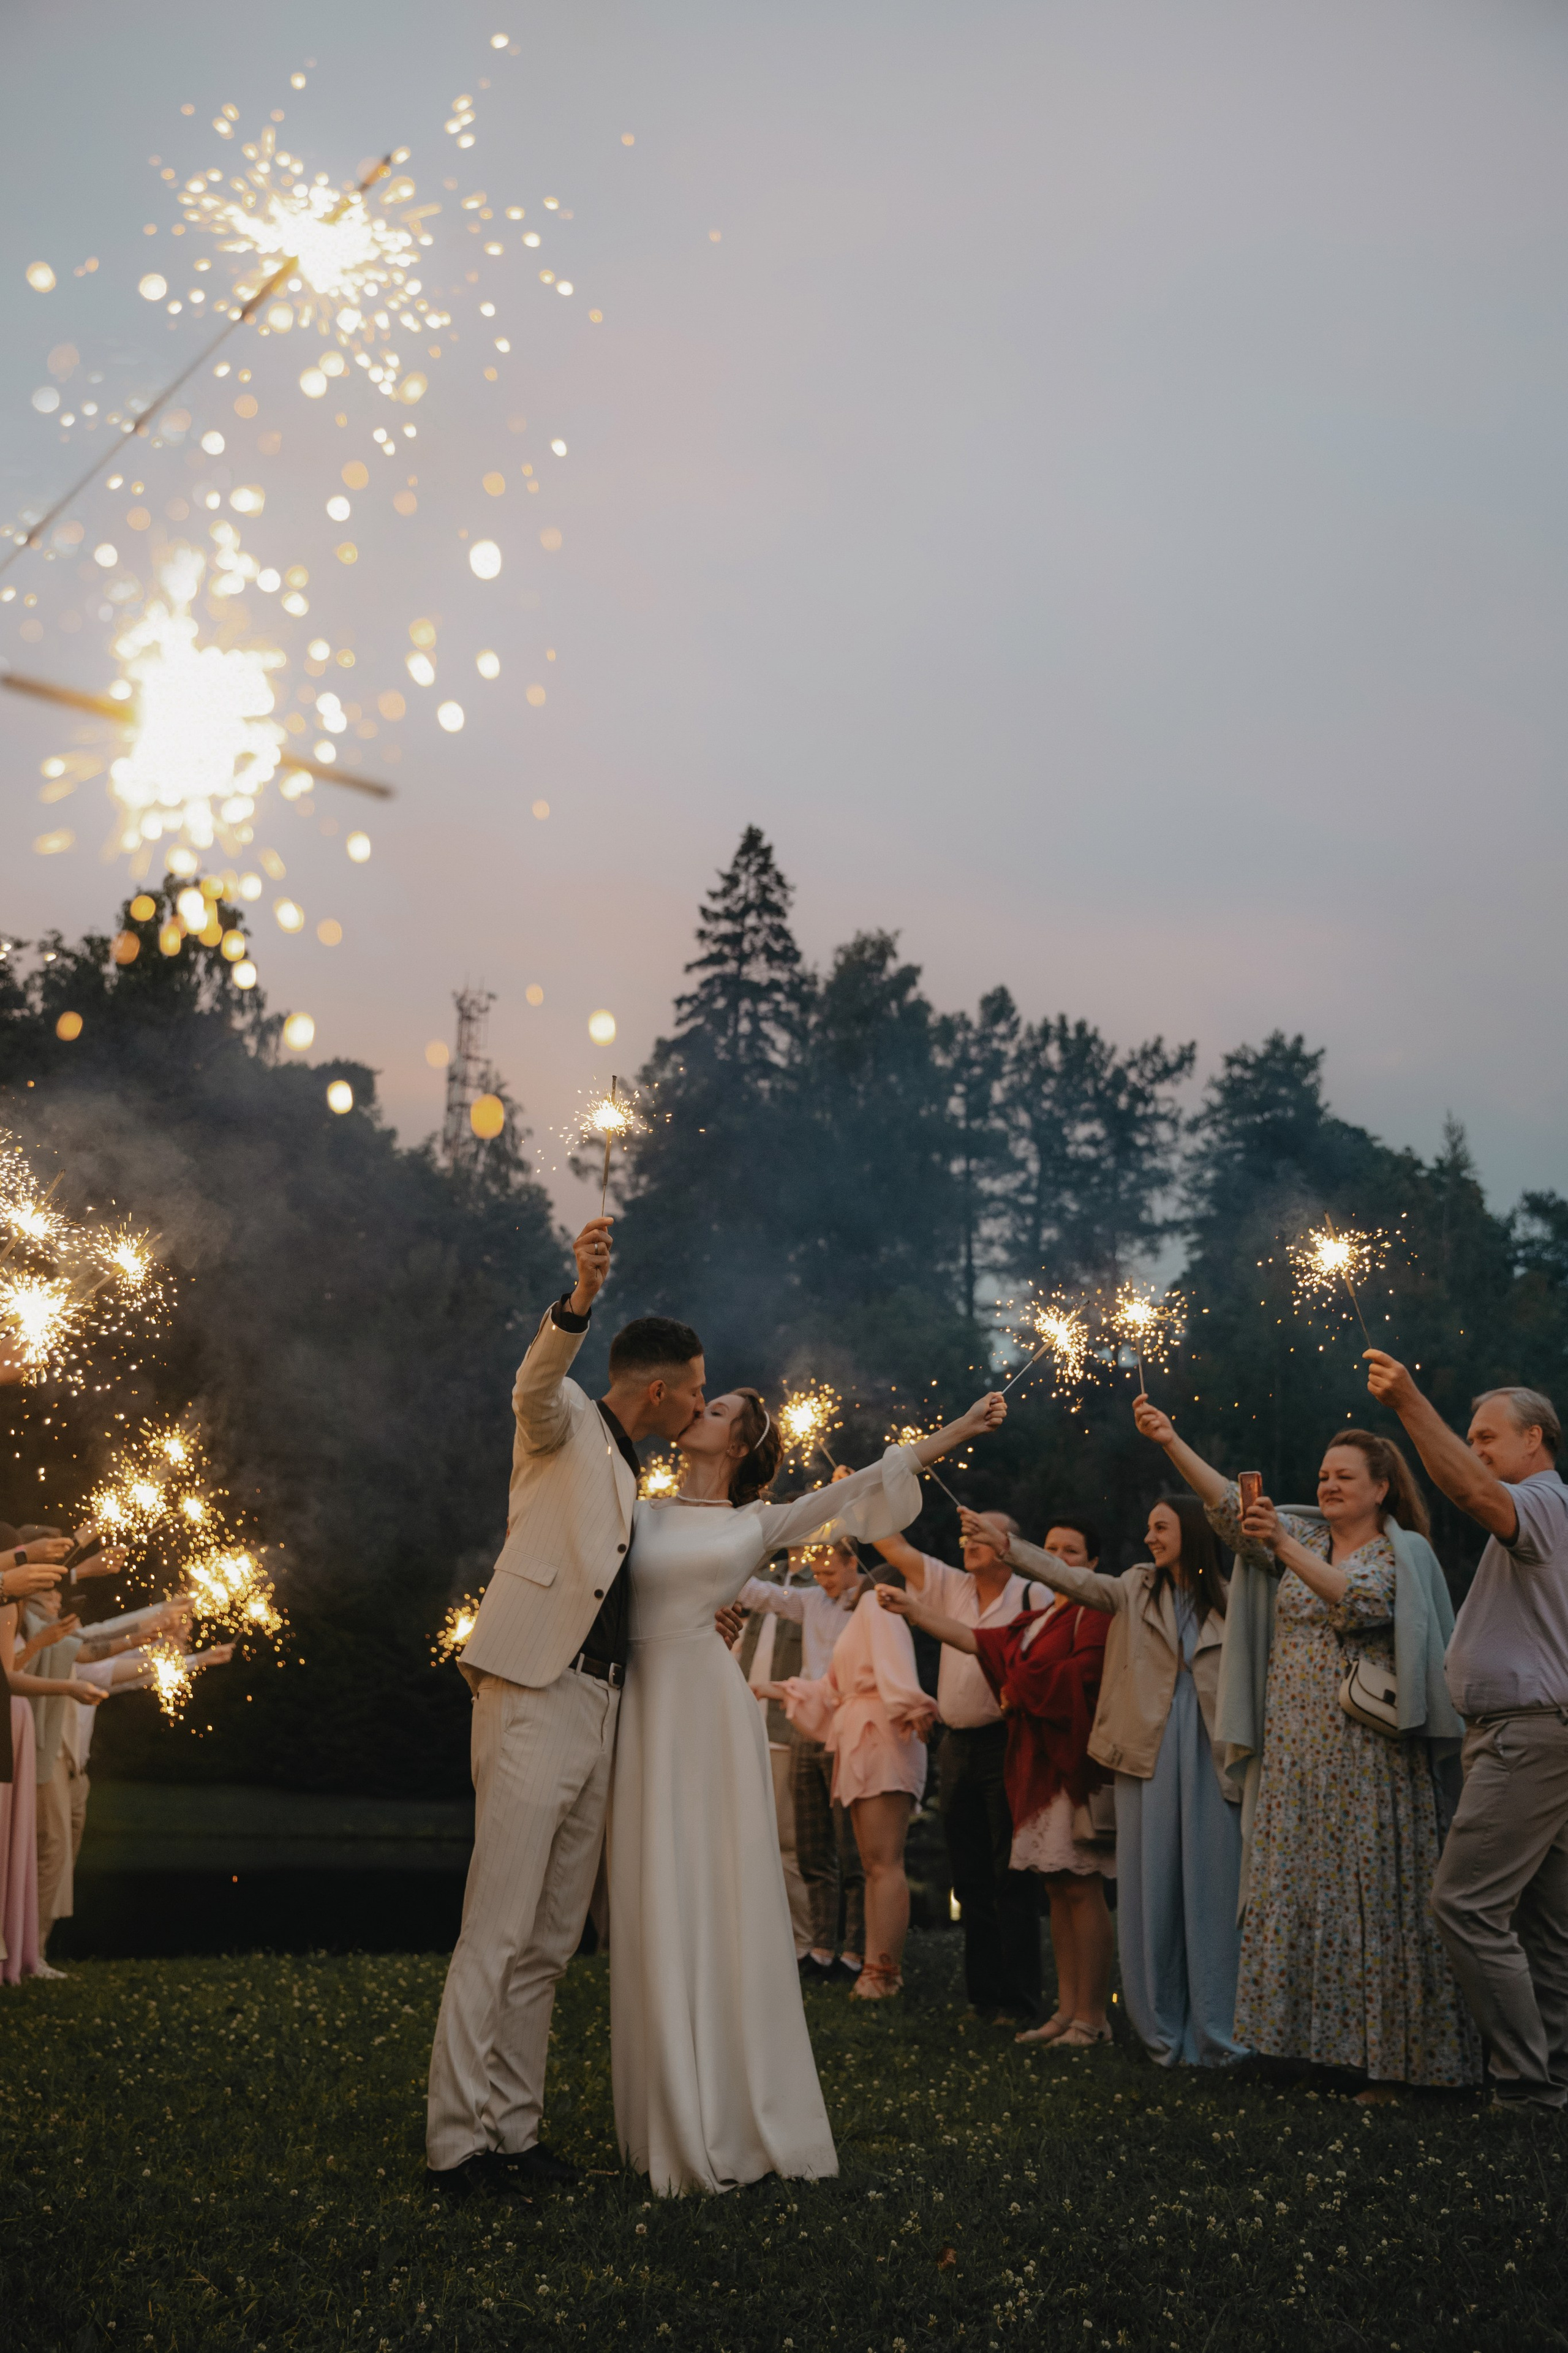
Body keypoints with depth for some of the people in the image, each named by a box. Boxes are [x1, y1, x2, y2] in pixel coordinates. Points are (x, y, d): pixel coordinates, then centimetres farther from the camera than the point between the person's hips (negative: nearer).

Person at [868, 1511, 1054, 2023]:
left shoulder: (1034, 1598, -5)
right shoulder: (951, 1587, 10)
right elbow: (892, 1545, 8)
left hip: (1005, 1744, -6)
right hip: (958, 1745, 6)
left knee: (1011, 1879, -4)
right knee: (970, 1879, 11)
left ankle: (1019, 2001, 1)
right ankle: (982, 1993, 19)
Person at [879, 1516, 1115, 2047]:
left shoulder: (1095, 1614, -5)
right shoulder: (1037, 1621, 22)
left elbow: (1080, 1674, -17)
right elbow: (976, 1640, 16)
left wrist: (1019, 1691, -2)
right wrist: (914, 1610, 8)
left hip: (1075, 1760, -8)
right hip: (1038, 1764, 8)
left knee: (1080, 1887, -9)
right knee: (1057, 1888, 7)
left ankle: (1092, 2017, -5)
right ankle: (1067, 2011, 10)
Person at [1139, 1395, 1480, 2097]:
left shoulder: (1403, 1554, -1)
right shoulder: (1303, 1534, 13)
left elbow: (1357, 1603, -20)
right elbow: (1230, 1507, 0)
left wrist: (1286, 1549, -30)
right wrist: (1170, 1442, -11)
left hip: (1367, 1753, -5)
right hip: (1293, 1751, 5)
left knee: (1371, 1893, -3)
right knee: (1297, 1892, 3)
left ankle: (1388, 2055, 4)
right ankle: (1319, 2038, 10)